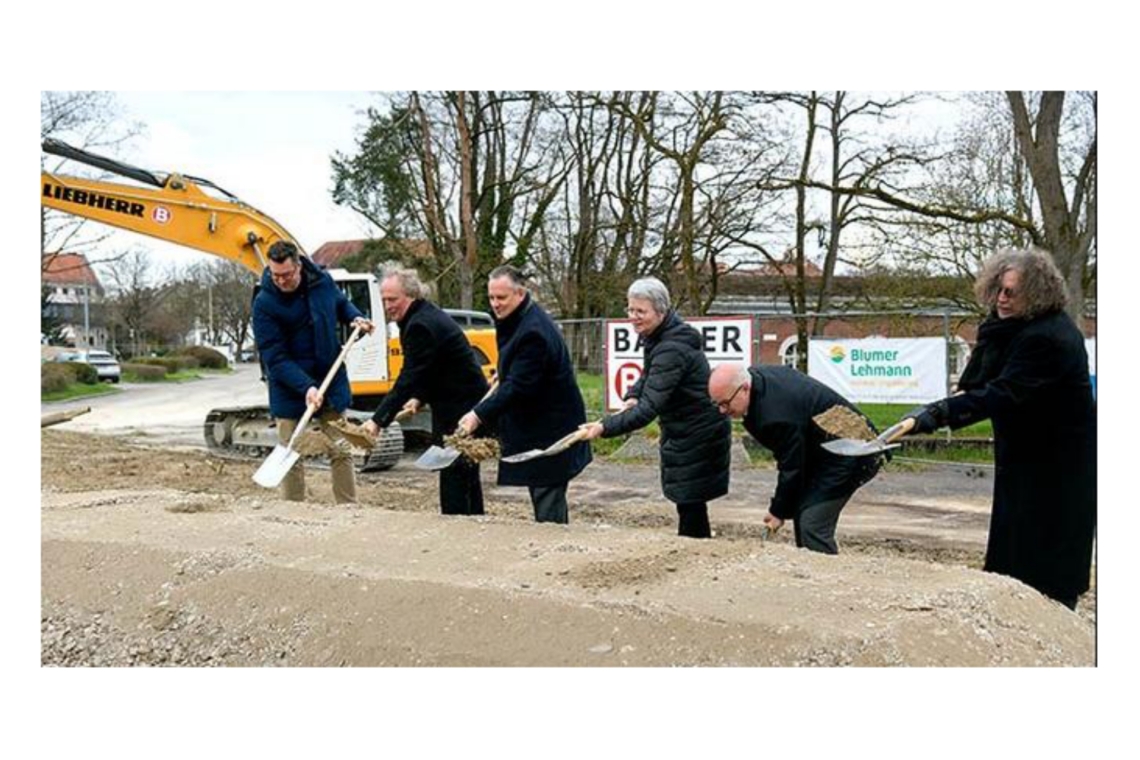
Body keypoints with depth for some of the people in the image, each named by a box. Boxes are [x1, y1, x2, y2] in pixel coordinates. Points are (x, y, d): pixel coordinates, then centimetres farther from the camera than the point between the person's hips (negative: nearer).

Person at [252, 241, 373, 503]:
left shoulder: (322, 281, -3)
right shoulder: (264, 303, -16)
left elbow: (341, 304, 21)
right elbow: (275, 358, -19)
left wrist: (356, 317, -1)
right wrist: (306, 387, -30)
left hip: (331, 382, 4)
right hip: (290, 390, -3)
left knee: (341, 453, 8)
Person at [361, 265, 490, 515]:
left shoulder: (421, 325, -21)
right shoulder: (425, 315, 11)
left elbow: (409, 378, -24)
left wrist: (378, 420, -24)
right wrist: (419, 398, 6)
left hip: (461, 408, -11)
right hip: (461, 403, 11)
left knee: (454, 477, -8)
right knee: (466, 476, 16)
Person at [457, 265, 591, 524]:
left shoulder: (533, 332, -24)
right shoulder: (515, 320, 8)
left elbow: (518, 386, -27)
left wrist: (479, 415, -27)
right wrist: (504, 373, 15)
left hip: (550, 430, -10)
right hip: (537, 427, 10)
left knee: (548, 504, -6)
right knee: (544, 495, 17)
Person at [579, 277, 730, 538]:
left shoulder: (672, 350, -27)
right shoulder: (657, 338, 3)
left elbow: (649, 409, -32)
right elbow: (649, 374, 19)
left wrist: (605, 427, -37)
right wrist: (633, 395, -2)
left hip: (699, 436, -10)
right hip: (682, 433, 10)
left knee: (690, 505, -4)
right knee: (689, 504, 17)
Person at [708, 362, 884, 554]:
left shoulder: (776, 415, -32)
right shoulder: (756, 375, -4)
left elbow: (791, 467, -22)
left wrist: (779, 512, -8)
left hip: (848, 456, -10)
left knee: (812, 527, -15)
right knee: (802, 515, 11)